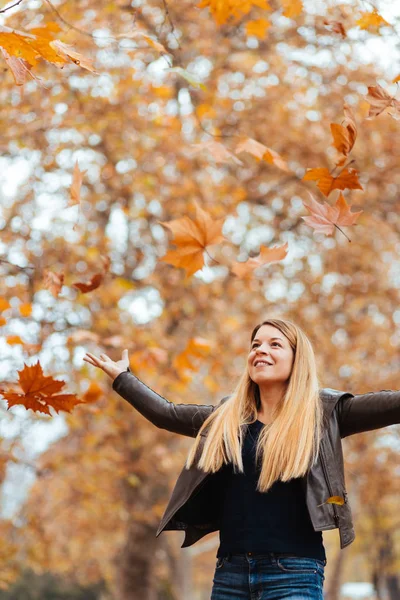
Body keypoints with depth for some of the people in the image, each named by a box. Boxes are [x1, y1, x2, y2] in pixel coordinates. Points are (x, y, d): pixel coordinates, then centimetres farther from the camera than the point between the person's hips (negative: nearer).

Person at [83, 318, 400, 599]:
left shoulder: (322, 411, 2)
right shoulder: (227, 416, 14)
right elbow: (165, 413, 26)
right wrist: (121, 376, 34)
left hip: (294, 571, -4)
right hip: (230, 570, 5)